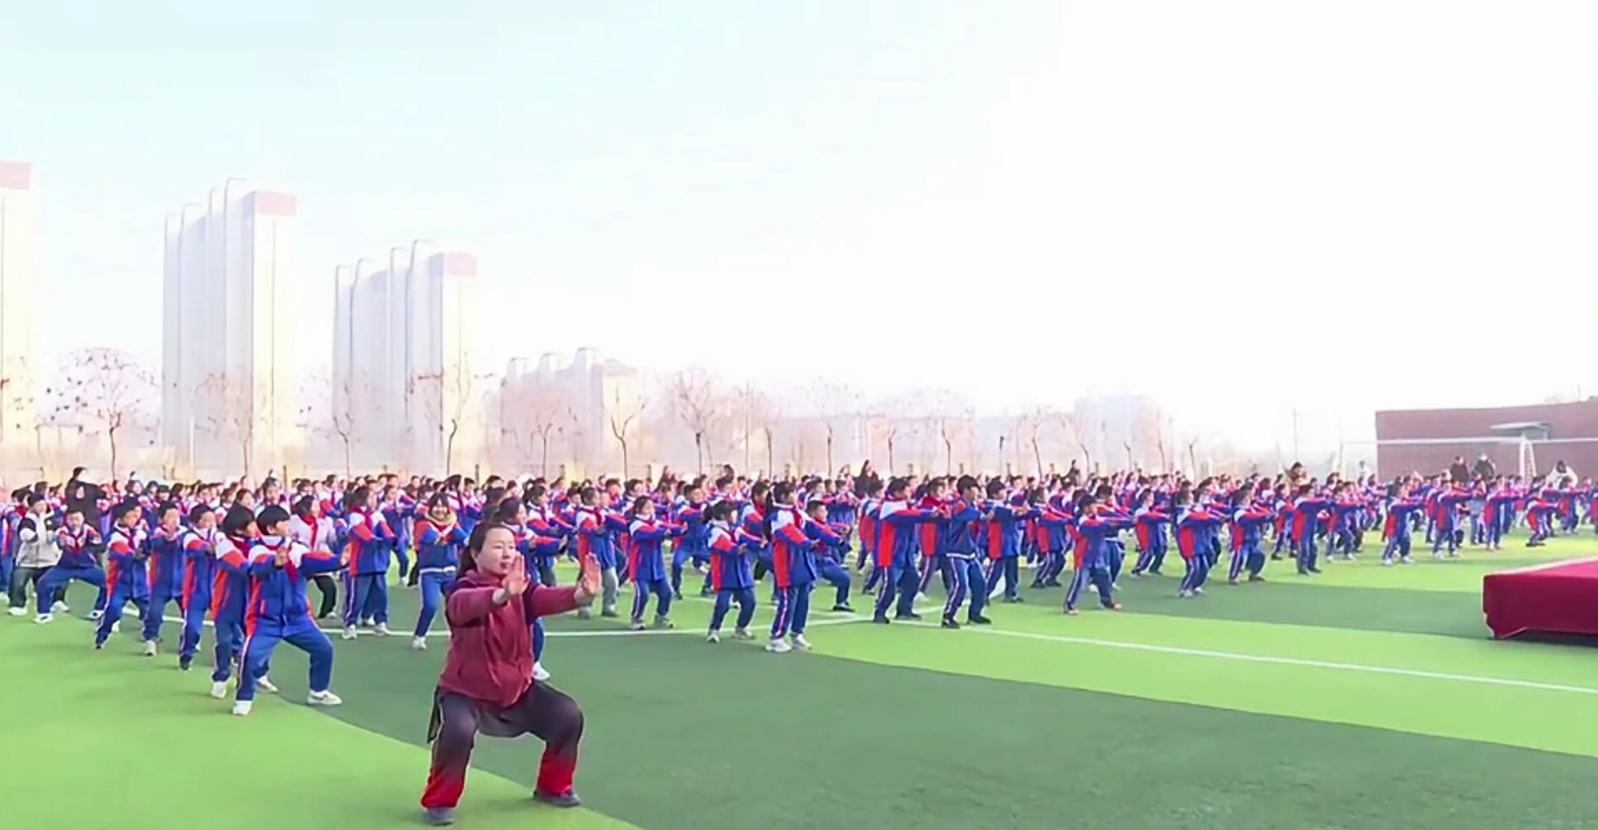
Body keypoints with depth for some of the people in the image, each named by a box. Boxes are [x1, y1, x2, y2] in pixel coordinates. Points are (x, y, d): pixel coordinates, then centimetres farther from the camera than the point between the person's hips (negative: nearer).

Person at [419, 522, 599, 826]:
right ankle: (439, 801, -8)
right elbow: (468, 605, -47)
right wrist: (503, 593, -69)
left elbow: (547, 598, -28)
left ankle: (552, 787, 19)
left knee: (569, 715, -5)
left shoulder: (521, 589, -7)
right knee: (459, 730, -34)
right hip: (465, 690, -5)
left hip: (518, 687, 5)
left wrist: (582, 593, -51)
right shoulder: (463, 590, -21)